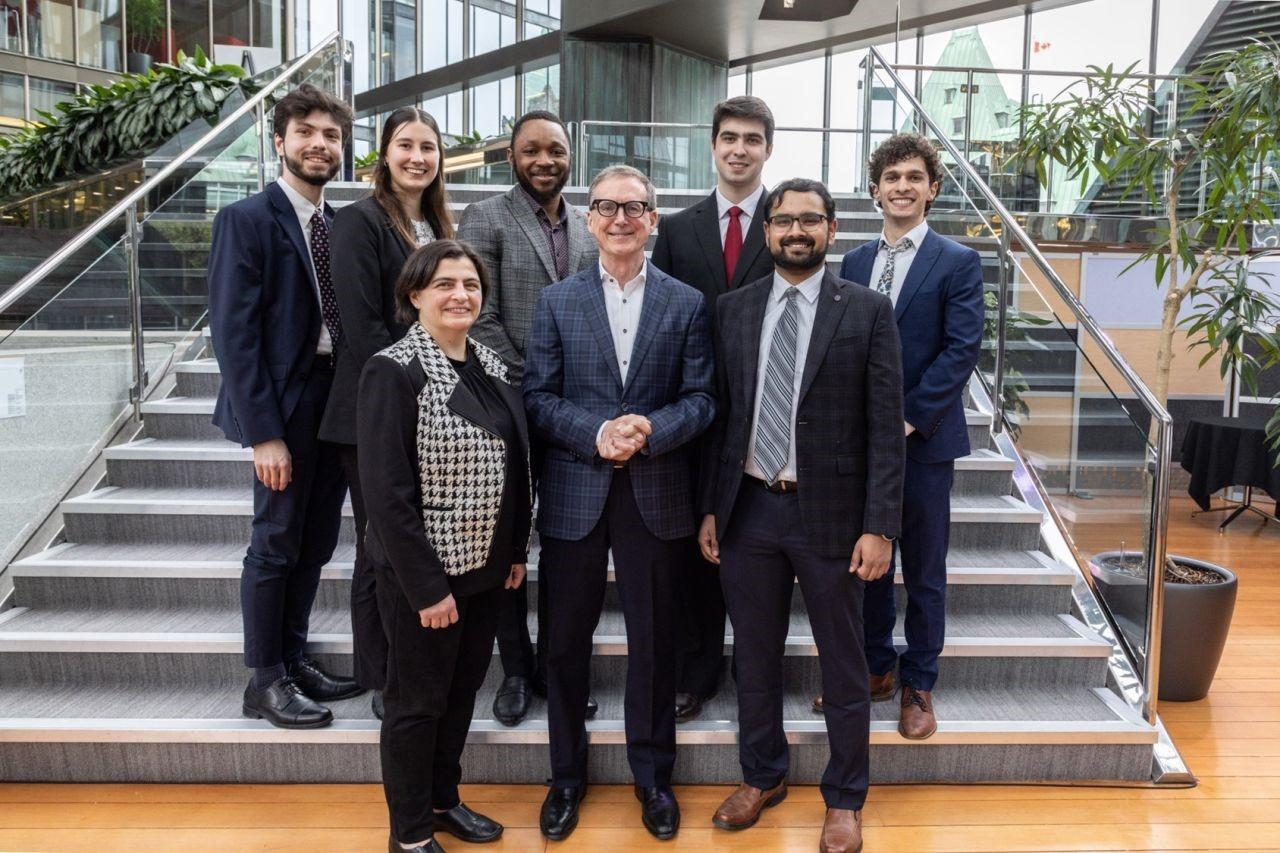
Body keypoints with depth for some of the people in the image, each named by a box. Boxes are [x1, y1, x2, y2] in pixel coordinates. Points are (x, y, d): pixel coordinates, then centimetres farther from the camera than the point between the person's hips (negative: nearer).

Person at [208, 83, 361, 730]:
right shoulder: (246, 220, -7)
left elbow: (351, 317, 10)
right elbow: (234, 332, -13)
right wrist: (263, 432, -18)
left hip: (340, 403, 6)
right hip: (285, 404, -6)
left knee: (315, 543, 14)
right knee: (276, 544, 3)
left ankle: (294, 658, 29)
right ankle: (265, 681, 17)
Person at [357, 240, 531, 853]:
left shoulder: (489, 364, 5)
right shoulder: (394, 371, -16)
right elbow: (385, 493, -19)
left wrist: (516, 550, 8)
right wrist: (426, 587, -19)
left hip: (485, 567, 7)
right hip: (423, 574, -7)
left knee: (463, 688, 19)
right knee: (418, 700, 9)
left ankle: (443, 798, 40)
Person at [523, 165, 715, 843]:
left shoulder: (687, 303, 4)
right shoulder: (557, 301, 5)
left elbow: (700, 399, -1)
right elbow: (538, 398, -1)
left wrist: (649, 430, -19)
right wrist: (596, 432, -17)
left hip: (655, 496, 0)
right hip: (574, 494, 1)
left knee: (653, 641, 10)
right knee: (566, 641, 10)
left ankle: (652, 775, 29)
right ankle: (567, 776, 29)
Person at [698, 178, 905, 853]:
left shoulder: (867, 310, -4)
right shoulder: (733, 309, 6)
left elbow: (886, 427, -7)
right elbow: (720, 413, 8)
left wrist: (879, 526, -12)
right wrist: (710, 507, 5)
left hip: (831, 513, -3)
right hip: (749, 510, 3)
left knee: (842, 665, 11)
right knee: (754, 656, 16)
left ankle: (844, 798, 31)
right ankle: (762, 777, 38)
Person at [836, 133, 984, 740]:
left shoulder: (958, 262, -3)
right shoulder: (854, 262, 11)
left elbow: (962, 349, -11)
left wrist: (911, 417, -16)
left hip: (924, 438, -4)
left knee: (924, 570, 7)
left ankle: (918, 685, 22)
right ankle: (876, 666, 30)